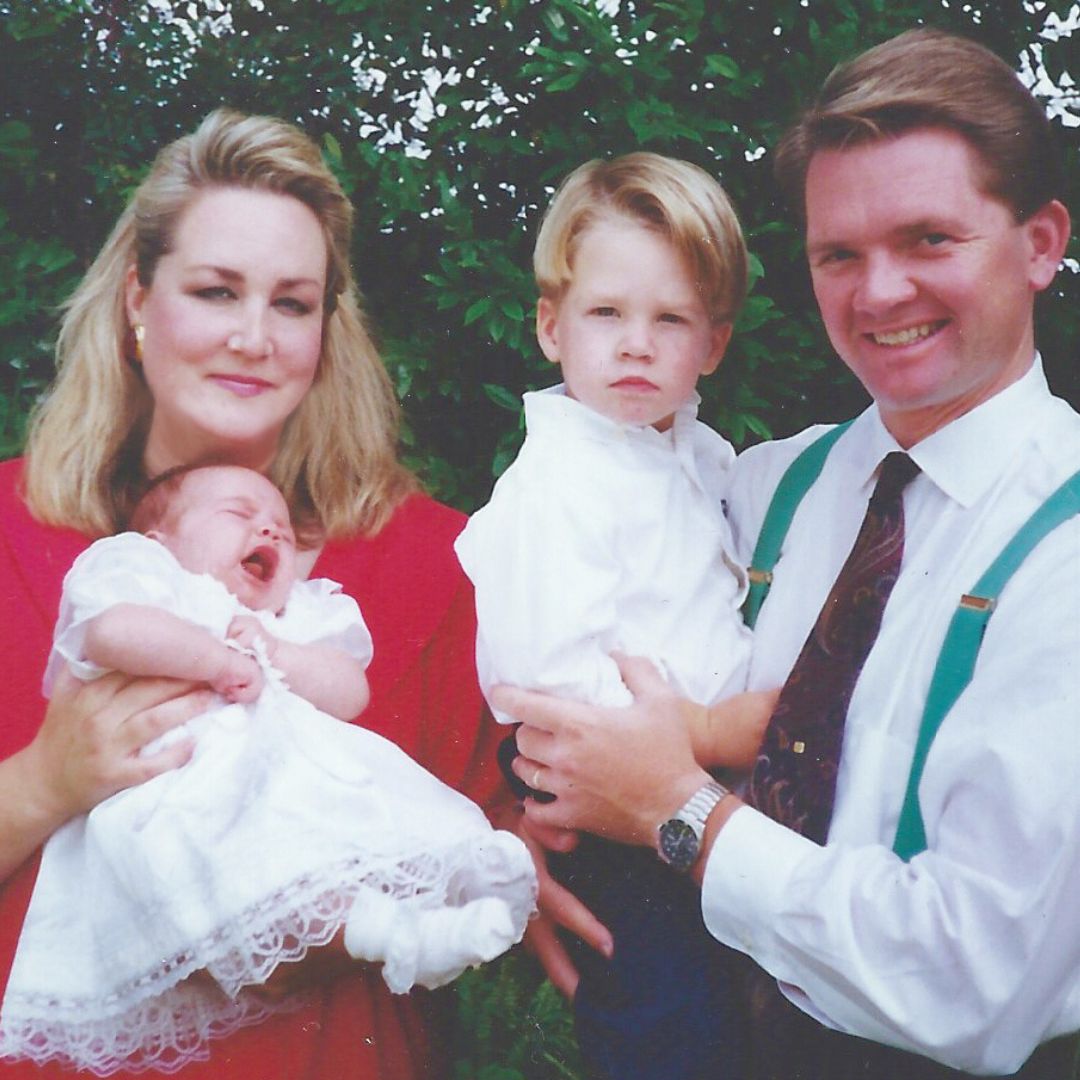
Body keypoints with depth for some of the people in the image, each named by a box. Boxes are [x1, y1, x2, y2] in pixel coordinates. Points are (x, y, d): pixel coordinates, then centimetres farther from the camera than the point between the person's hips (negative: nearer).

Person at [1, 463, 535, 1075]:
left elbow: (350, 691, 17)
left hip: (298, 774, 7)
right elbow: (115, 633, -7)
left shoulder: (300, 619, 36)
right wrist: (222, 661, -2)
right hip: (169, 788, -7)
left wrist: (269, 651, 4)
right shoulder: (139, 568, 19)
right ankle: (369, 925, -49)